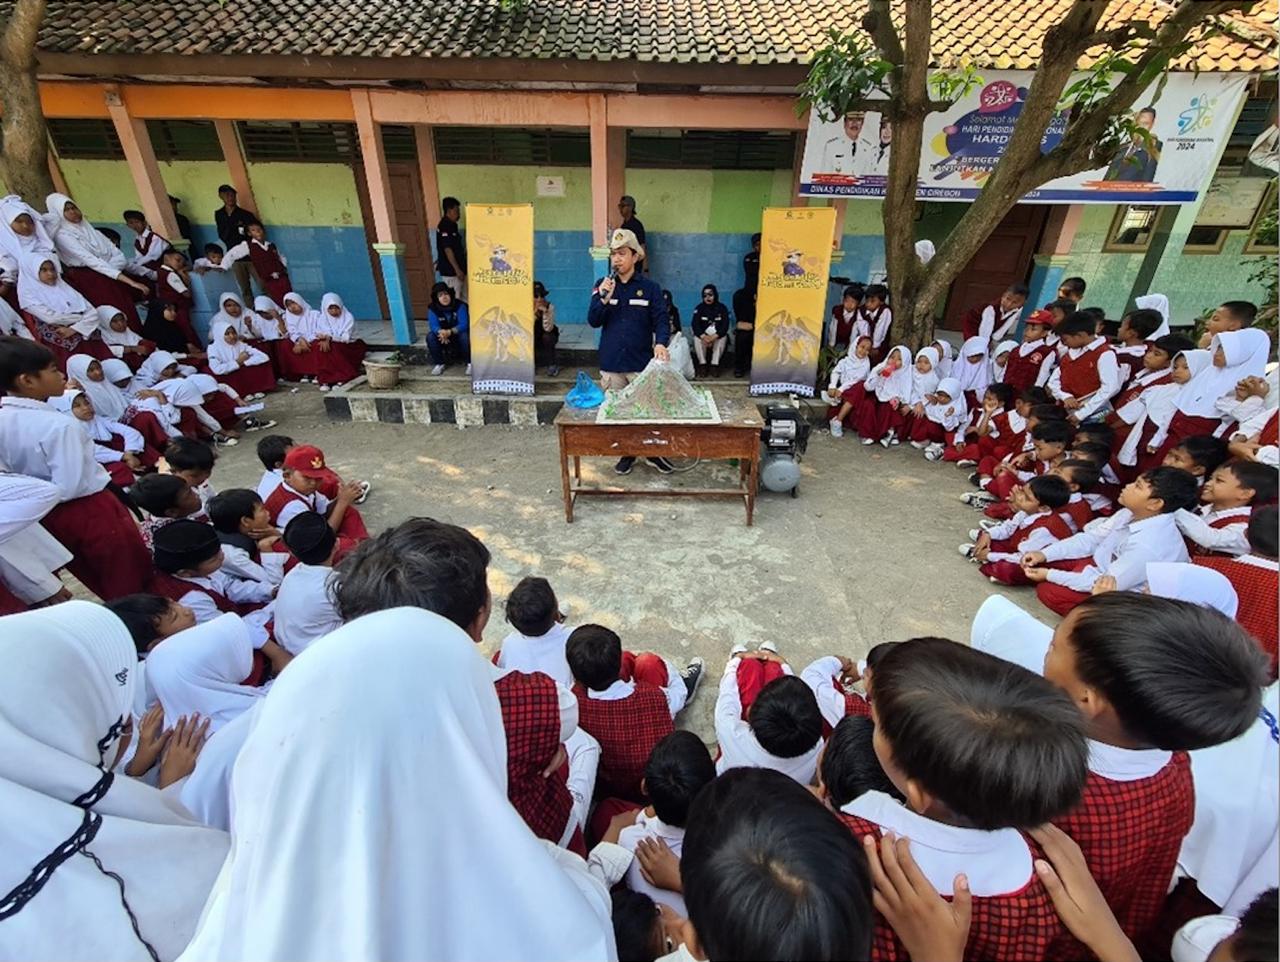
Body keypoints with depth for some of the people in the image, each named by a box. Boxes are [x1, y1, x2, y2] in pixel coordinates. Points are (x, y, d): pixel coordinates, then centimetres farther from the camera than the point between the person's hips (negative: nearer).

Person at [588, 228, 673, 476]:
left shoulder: (650, 287, -2)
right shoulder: (602, 285, 5)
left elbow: (661, 320, -7)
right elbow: (593, 321, 0)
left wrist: (660, 343, -27)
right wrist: (603, 299, -18)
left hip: (642, 363, -2)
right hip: (611, 364, 2)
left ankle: (654, 452, 24)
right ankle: (626, 453, 28)